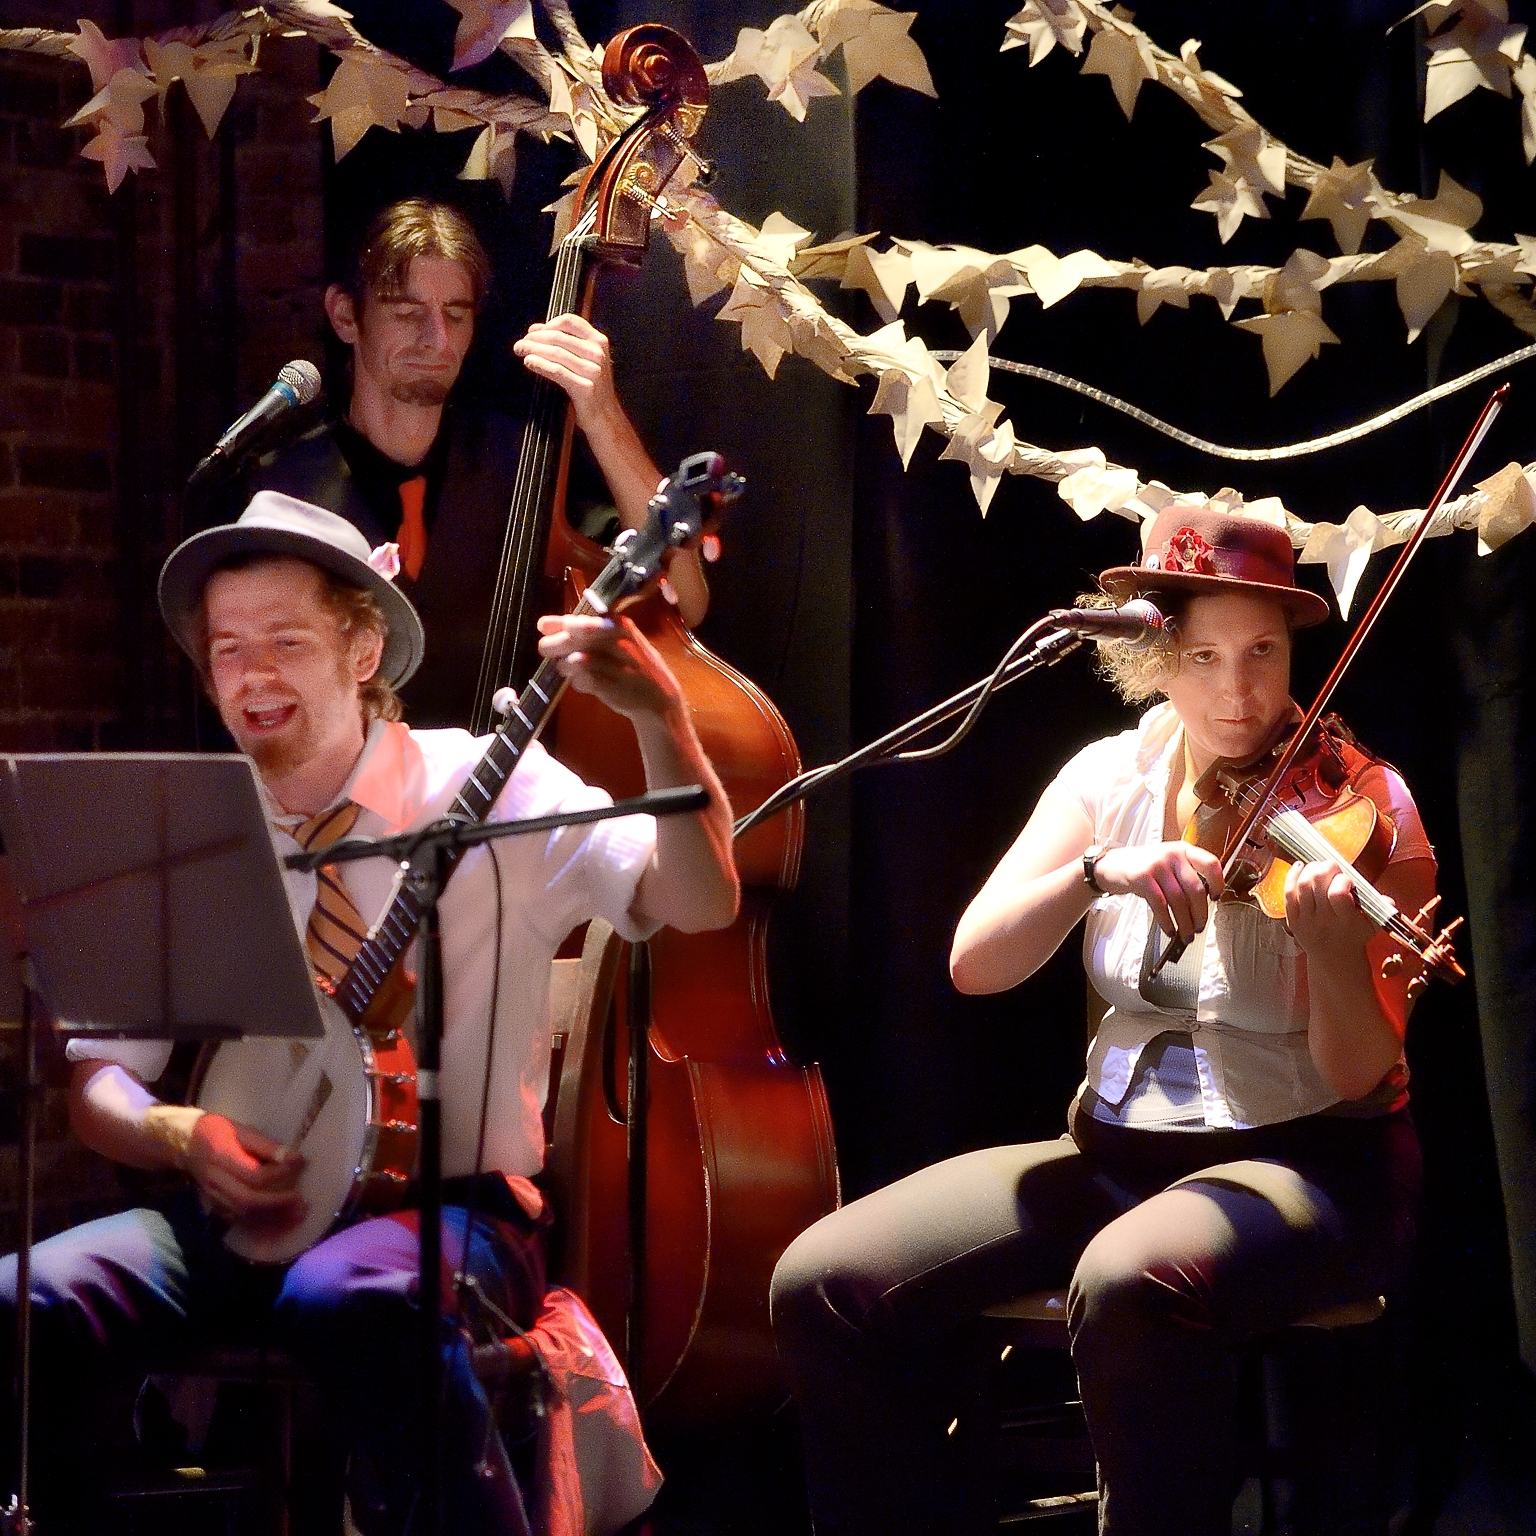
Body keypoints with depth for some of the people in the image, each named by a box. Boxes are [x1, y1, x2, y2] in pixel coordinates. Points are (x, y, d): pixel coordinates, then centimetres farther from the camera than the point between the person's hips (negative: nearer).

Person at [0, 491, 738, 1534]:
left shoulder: (485, 791, 0)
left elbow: (701, 902, -14)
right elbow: (100, 1085, 12)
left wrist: (659, 719, -29)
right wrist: (180, 1134, -11)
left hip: (454, 1207, -4)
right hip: (240, 1214, 4)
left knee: (352, 1297, -38)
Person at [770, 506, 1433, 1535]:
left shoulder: (1361, 805, -9)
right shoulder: (1115, 778, 3)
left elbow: (1356, 1079, -14)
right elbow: (975, 964, -8)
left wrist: (1330, 945, -34)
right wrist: (1099, 873, -25)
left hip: (1313, 1159, -5)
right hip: (1119, 1149, 5)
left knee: (1129, 1282, -38)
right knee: (827, 1282, -14)